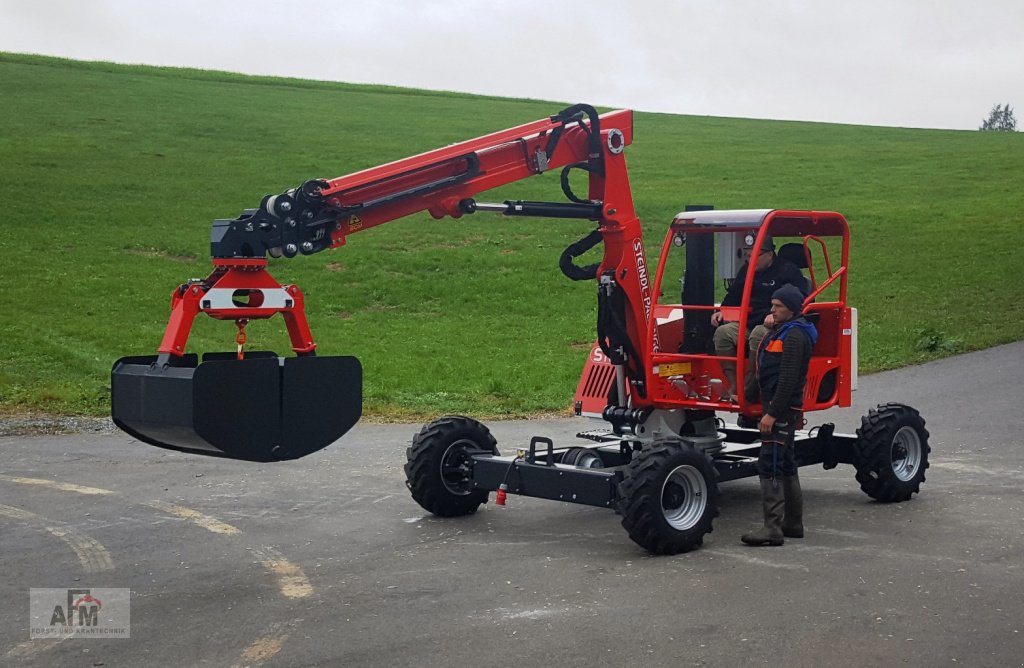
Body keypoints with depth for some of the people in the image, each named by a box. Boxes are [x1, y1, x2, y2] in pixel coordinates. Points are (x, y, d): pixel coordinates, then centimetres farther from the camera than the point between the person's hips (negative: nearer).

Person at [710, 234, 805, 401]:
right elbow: (733, 297, 27)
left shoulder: (789, 271, 2)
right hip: (746, 324, 6)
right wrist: (720, 311, 7)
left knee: (758, 334, -38)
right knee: (723, 332, -23)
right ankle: (733, 386, -27)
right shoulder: (746, 270, 22)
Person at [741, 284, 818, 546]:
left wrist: (772, 413, -24)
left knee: (770, 465, -13)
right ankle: (793, 524, 24)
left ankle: (773, 528, -13)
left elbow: (788, 379, -22)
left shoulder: (794, 336, -15)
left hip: (783, 409, -11)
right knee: (785, 466, 16)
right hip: (781, 409, 11)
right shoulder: (782, 332, 18)